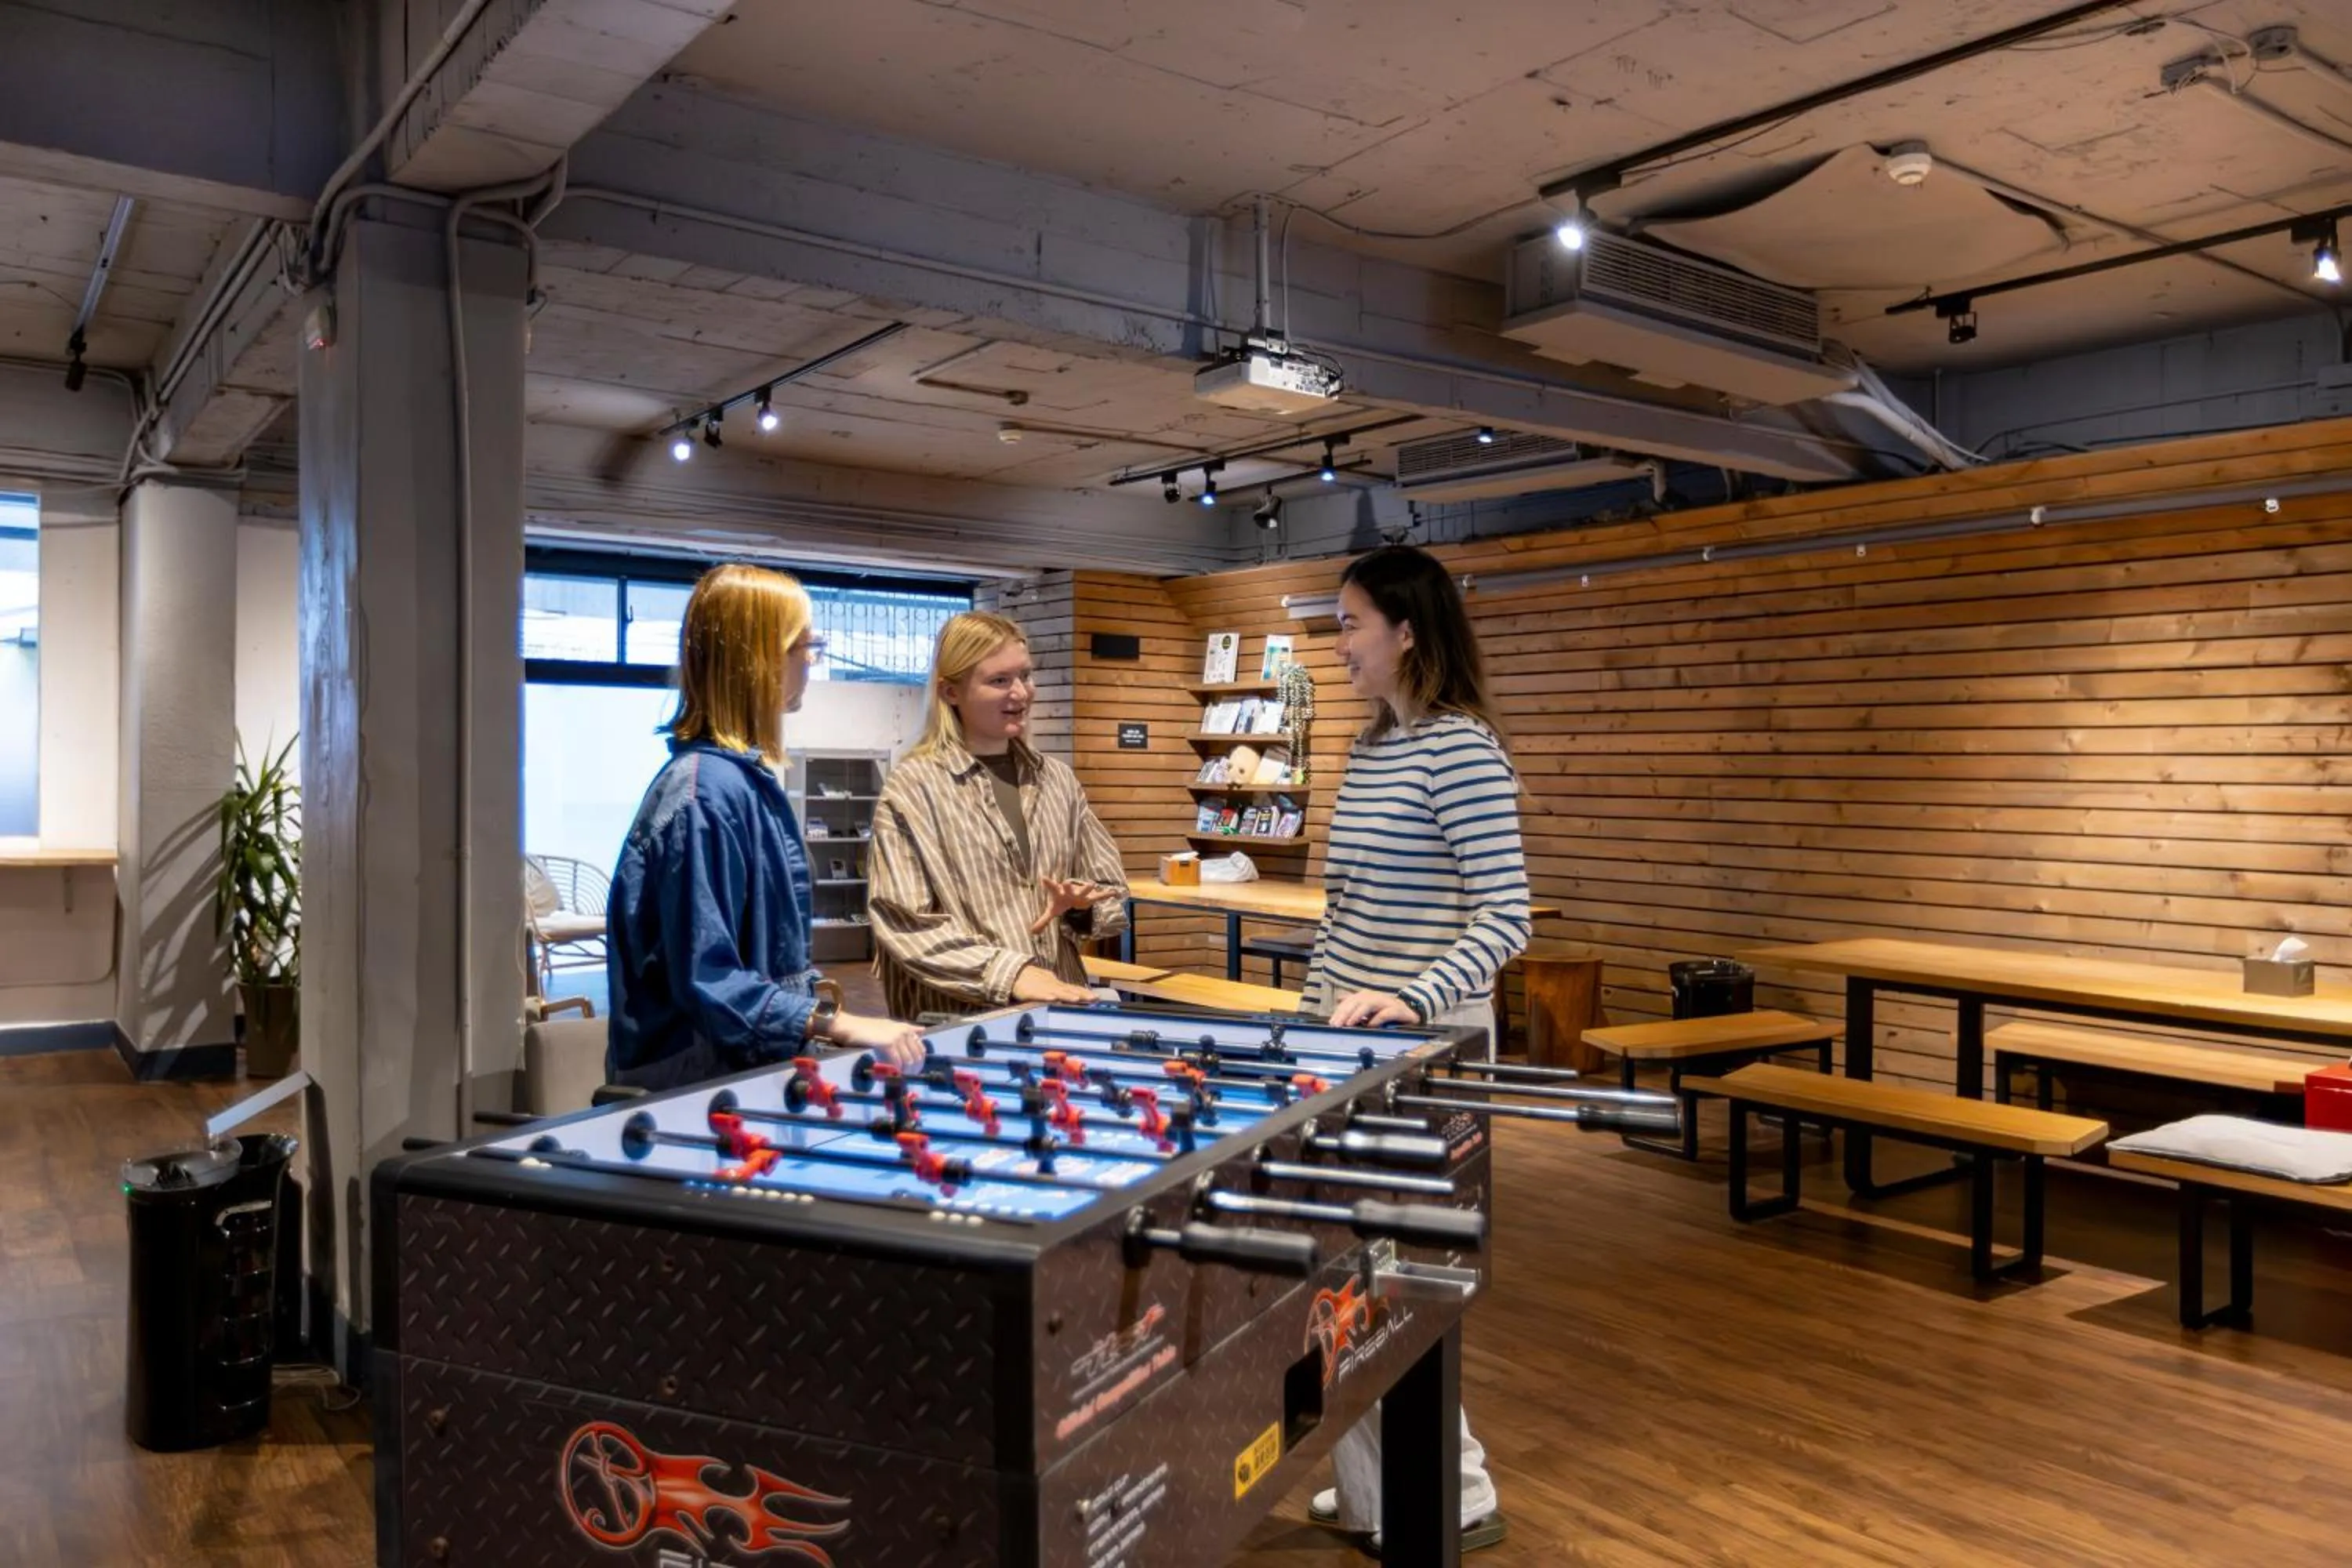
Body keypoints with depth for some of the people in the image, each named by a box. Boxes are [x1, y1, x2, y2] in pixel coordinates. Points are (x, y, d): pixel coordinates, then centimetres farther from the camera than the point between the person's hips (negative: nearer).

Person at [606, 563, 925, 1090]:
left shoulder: (748, 778, 9)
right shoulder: (705, 793, -19)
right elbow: (705, 982, -22)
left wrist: (821, 1020, 14)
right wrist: (840, 1024, -22)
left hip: (751, 1068, 8)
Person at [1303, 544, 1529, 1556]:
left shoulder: (1462, 749, -15)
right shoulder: (1369, 750, 11)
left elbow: (1506, 921, -19)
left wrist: (1413, 1000, -29)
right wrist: (1312, 1012, 13)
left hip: (1428, 1040, -9)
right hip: (1350, 1031, 9)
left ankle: (1454, 1497, 19)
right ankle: (1374, 1490, 29)